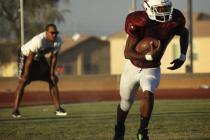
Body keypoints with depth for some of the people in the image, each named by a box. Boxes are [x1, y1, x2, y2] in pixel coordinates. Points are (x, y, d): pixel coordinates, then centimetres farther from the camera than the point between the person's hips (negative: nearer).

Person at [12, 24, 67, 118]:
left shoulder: (58, 40, -21)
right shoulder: (38, 40, -39)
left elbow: (53, 57, -8)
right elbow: (29, 58, -31)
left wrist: (52, 74, -6)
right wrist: (25, 75, -26)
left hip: (40, 58, 6)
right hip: (26, 56, -6)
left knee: (52, 80, 1)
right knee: (23, 81, -17)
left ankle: (58, 108, 6)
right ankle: (15, 110, -16)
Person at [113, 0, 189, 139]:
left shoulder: (174, 20, -17)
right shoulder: (140, 23, -28)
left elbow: (184, 33, 8)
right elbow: (127, 53, -25)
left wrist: (182, 57, -3)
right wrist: (149, 57, -40)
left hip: (152, 70, 1)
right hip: (133, 67, -1)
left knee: (148, 94, -27)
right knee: (126, 102, 15)